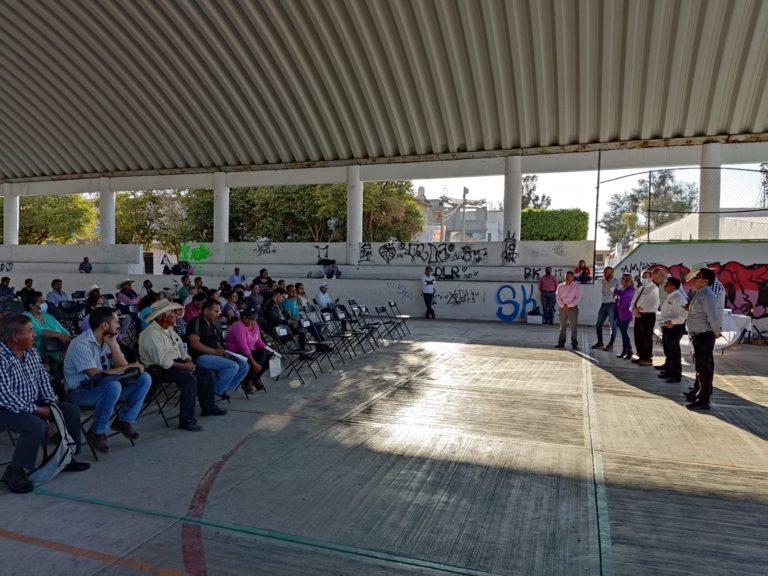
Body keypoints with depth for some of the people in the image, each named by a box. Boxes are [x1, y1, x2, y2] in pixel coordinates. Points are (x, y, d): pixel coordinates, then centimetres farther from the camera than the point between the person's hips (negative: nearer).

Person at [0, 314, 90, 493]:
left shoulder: (31, 352, 3)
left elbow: (42, 378, 10)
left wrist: (52, 402, -2)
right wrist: (36, 410, -23)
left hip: (32, 403, 9)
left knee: (72, 411, 3)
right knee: (37, 426, -33)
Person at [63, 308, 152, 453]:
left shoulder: (108, 340, 6)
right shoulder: (80, 344, -18)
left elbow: (122, 366, -3)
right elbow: (96, 375, -27)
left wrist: (112, 344, -13)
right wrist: (129, 367, -20)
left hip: (104, 388, 7)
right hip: (81, 392, -7)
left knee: (144, 379, -9)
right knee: (113, 386, -38)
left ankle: (124, 420, 1)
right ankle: (97, 432, -18)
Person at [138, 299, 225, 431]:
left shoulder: (169, 329, 12)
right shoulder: (152, 334, -18)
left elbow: (181, 348, 17)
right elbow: (162, 360, -25)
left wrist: (188, 361, -3)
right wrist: (184, 366, -19)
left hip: (175, 362, 10)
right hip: (159, 368, -10)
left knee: (207, 373, 1)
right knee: (190, 379, -32)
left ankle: (208, 407, 16)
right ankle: (186, 421, -26)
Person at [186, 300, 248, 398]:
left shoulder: (213, 325, 20)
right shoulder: (196, 322, -8)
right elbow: (194, 343, -19)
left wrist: (222, 351, 2)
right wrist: (215, 351, -19)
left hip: (216, 355, 9)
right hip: (201, 357, -9)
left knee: (244, 365, -3)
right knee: (233, 366, -26)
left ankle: (225, 388, -1)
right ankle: (215, 391, -11)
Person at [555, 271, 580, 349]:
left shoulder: (576, 286, 1)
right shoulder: (560, 286, 8)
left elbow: (577, 298, -5)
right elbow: (558, 297, 4)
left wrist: (568, 305, -12)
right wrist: (563, 306, -9)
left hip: (572, 308, -2)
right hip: (562, 308, 3)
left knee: (574, 326, -3)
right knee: (562, 326, 7)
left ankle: (574, 343, 1)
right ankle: (561, 343, 12)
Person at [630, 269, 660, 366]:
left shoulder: (653, 288, -8)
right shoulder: (641, 288, 18)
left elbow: (652, 304, -18)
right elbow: (634, 300, 13)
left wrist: (639, 308, -13)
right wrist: (633, 309, -6)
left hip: (648, 315, -9)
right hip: (638, 315, 9)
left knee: (647, 338, -4)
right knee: (638, 337, 14)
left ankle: (647, 359, 3)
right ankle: (641, 356, 25)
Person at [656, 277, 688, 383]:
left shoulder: (678, 298, -18)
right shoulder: (669, 297, 13)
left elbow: (684, 315, -26)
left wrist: (672, 322, -23)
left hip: (674, 328, -10)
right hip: (666, 327, 10)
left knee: (674, 352, -1)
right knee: (667, 351, 20)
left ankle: (676, 375, 8)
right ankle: (668, 371, 32)